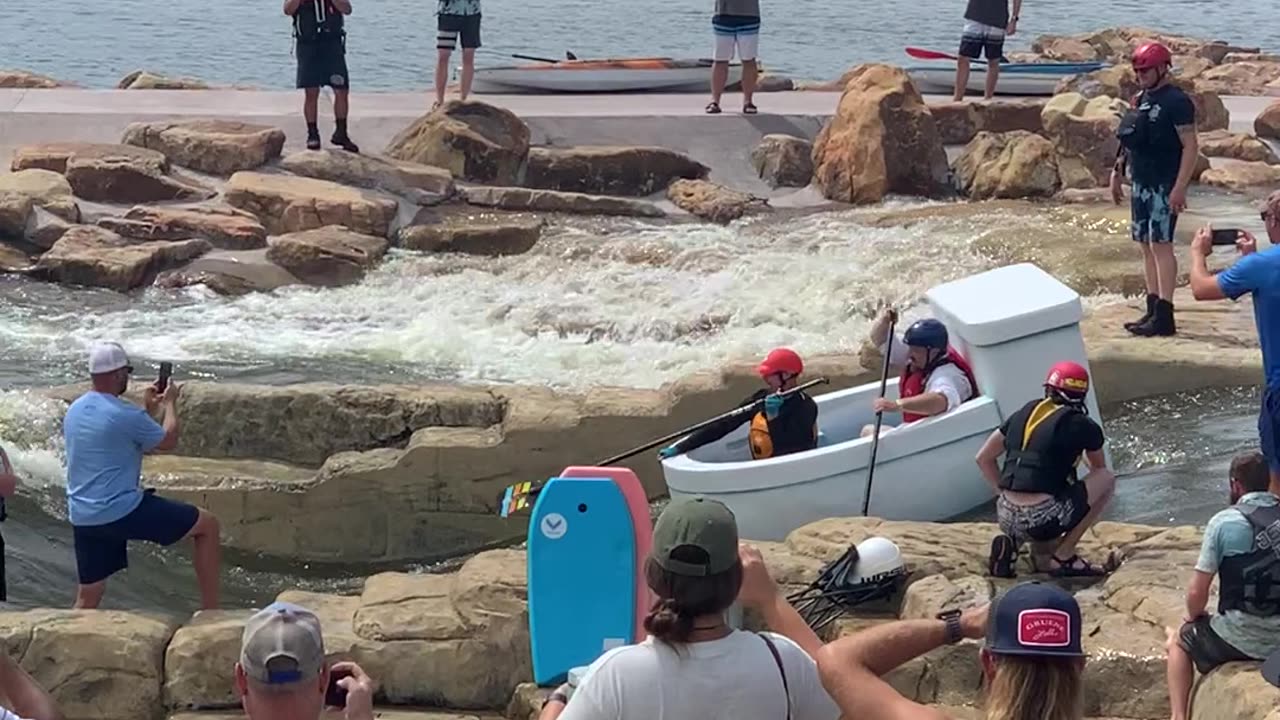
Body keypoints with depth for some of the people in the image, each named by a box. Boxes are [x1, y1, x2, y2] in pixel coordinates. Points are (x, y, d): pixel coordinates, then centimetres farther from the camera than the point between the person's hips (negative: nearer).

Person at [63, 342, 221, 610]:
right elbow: (168, 442, 1)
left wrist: (149, 409, 29)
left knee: (88, 595, 16)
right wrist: (170, 403, 15)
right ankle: (210, 611, 4)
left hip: (83, 518, 8)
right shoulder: (124, 415, -15)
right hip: (122, 511, -8)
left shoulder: (74, 411, 10)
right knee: (207, 524, 4)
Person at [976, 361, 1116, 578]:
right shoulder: (1081, 425, 1)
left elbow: (983, 458, 21)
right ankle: (1063, 556, 8)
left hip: (1007, 518, 6)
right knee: (1108, 479, 12)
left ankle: (1013, 542, 8)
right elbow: (1099, 470, 21)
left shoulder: (1025, 413, 14)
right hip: (1041, 519, -6)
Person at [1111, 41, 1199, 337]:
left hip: (1164, 187, -9)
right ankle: (1153, 310, 15)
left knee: (1160, 244, -11)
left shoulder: (1176, 101, -12)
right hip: (1141, 184, 9)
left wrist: (1179, 188, -22)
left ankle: (1164, 316, -11)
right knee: (1147, 246, 10)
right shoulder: (1142, 99, 14)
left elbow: (1190, 146, -17)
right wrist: (1117, 173, 19)